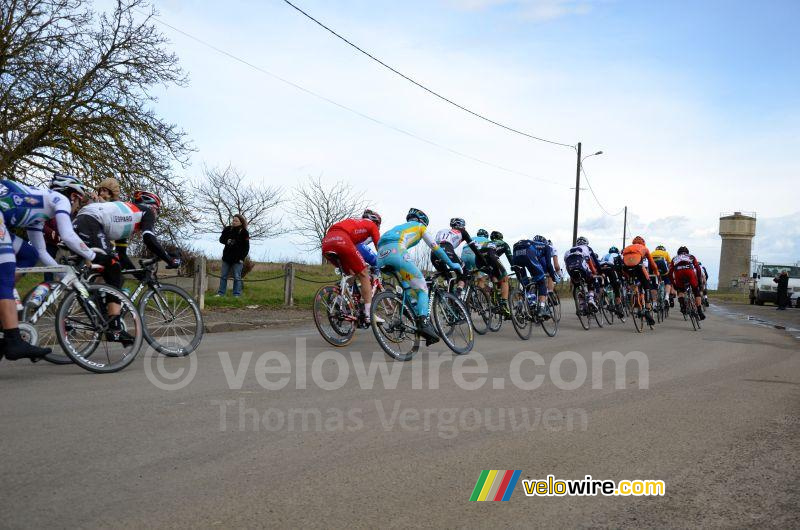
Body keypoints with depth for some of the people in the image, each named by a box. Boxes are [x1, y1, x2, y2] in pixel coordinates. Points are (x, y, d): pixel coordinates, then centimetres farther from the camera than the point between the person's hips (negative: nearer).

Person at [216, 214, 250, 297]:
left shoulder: (244, 232, -6)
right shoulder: (227, 229, 5)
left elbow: (246, 247, -5)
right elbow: (221, 239, 9)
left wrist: (242, 257, -13)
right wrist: (227, 241, -14)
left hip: (237, 259, -4)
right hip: (227, 257, 4)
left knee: (237, 277, -1)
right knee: (223, 276, 8)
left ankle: (237, 295, 3)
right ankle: (220, 293, 15)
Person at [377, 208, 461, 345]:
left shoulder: (400, 227, 42)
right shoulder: (420, 226, 25)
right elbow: (435, 247, 22)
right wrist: (452, 264, 29)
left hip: (381, 254, 6)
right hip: (396, 250, -6)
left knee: (409, 288, 17)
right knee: (422, 288, -1)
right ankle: (424, 322, -18)